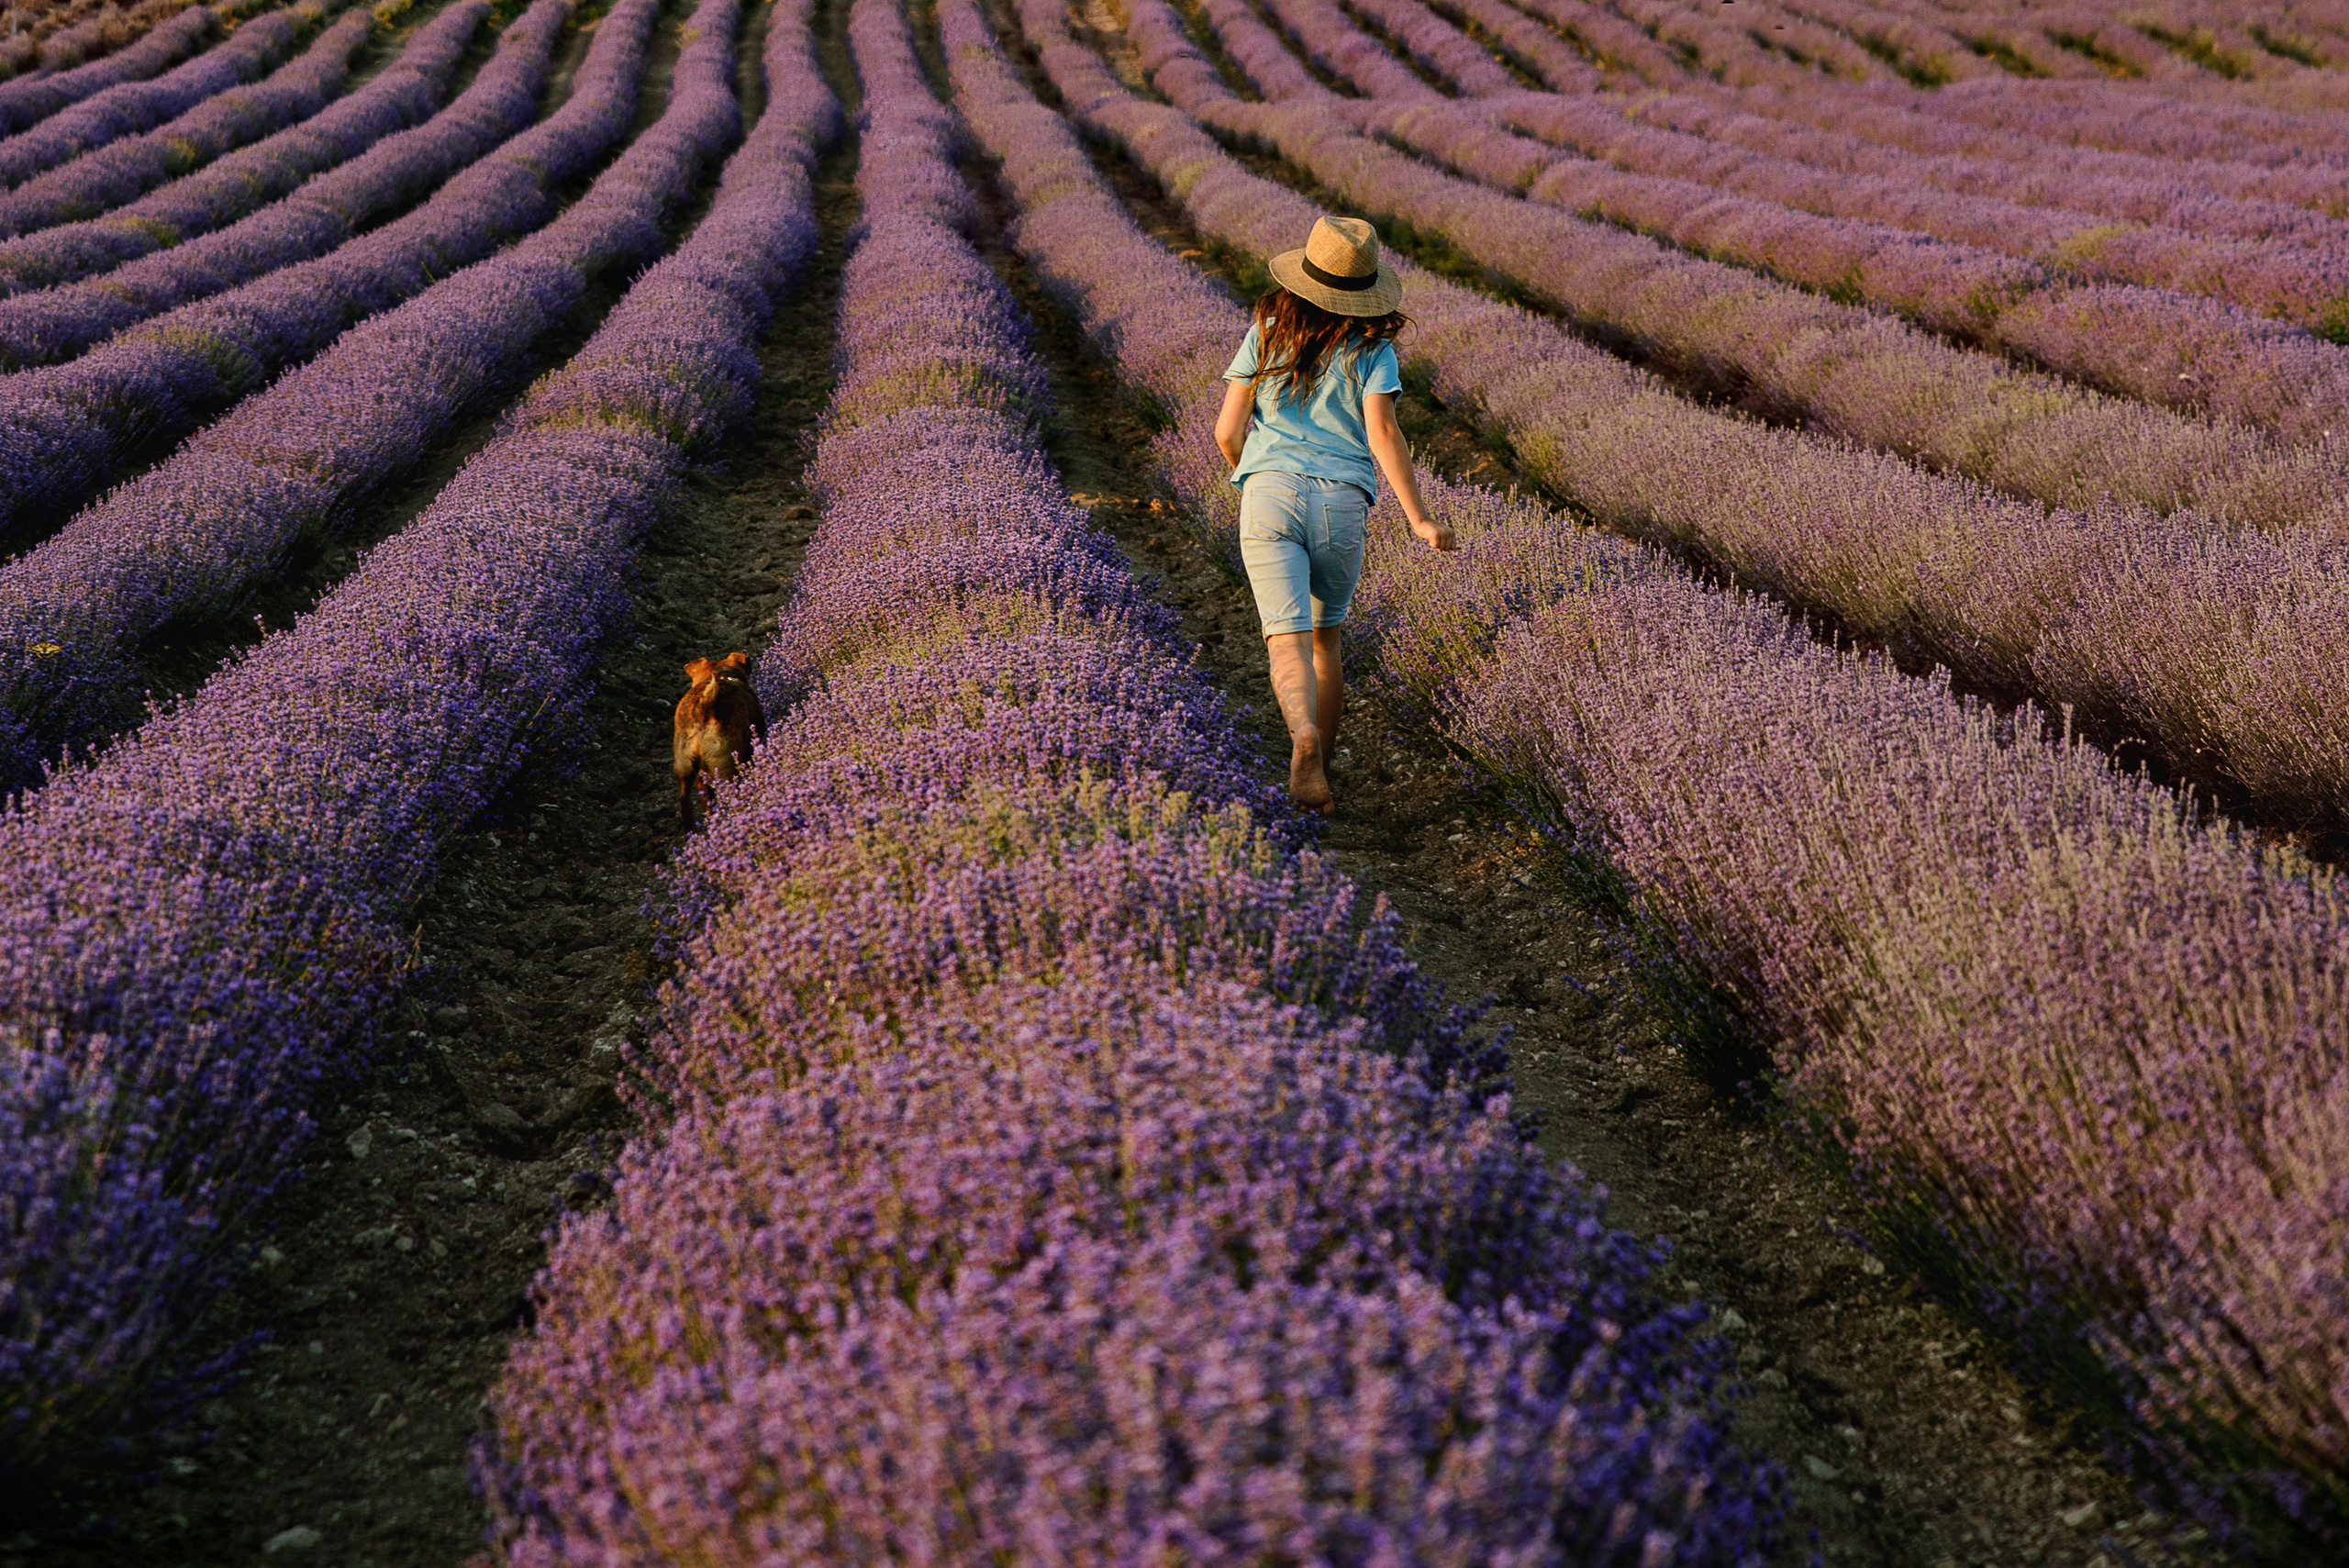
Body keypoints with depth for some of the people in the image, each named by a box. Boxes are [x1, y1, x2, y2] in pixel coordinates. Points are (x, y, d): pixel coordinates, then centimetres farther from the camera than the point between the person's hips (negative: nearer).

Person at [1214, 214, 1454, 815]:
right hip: (1343, 502, 0)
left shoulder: (1267, 335, 10)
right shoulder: (1371, 347, 6)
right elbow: (1383, 433, -8)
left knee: (1288, 640, -10)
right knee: (1324, 636, 20)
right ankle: (1321, 765, 24)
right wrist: (1418, 518, -7)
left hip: (1271, 494, 0)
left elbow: (1227, 432, 9)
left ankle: (1304, 737, -39)